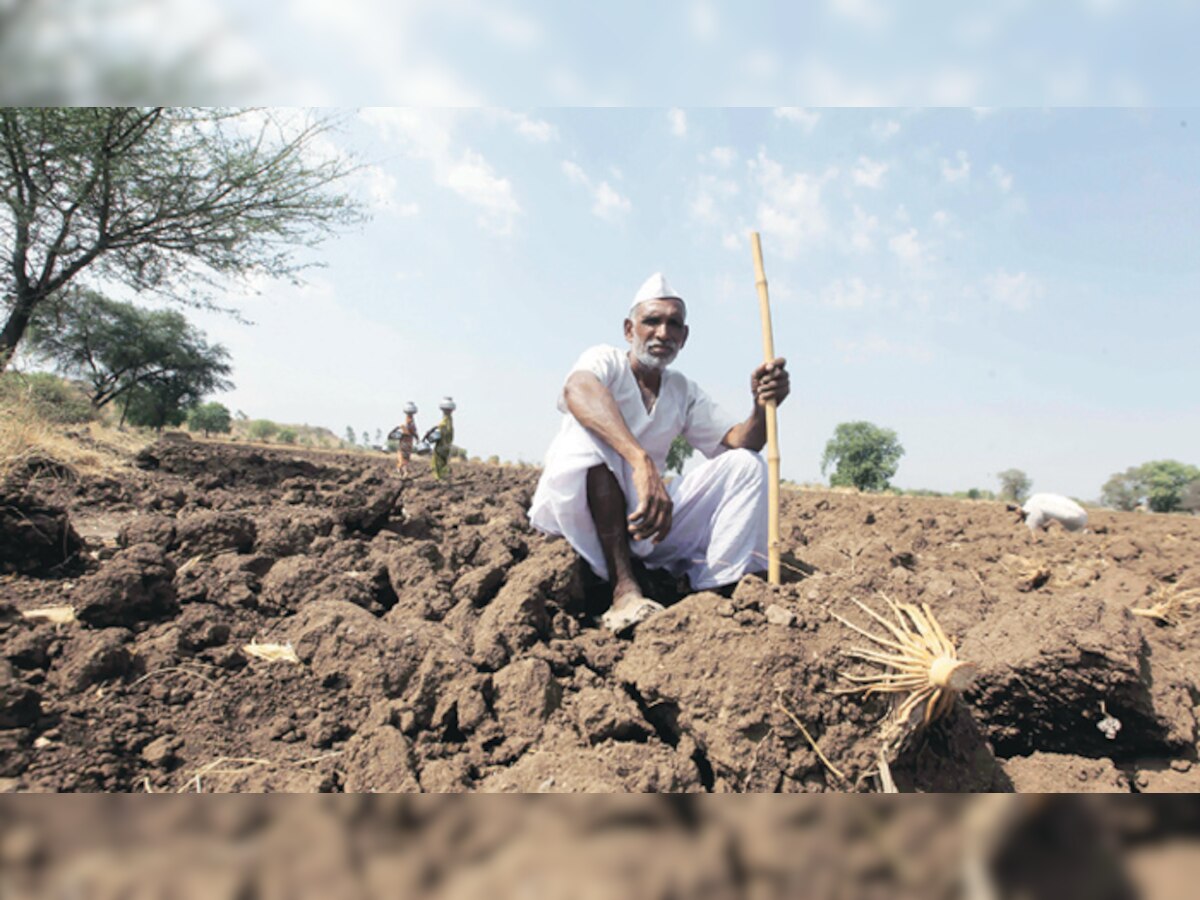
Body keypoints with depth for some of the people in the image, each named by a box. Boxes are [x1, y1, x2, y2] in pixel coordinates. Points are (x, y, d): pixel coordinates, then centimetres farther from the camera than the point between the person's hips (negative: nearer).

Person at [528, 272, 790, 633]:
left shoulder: (685, 392, 10)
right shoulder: (606, 360, -7)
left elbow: (740, 442, -1)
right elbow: (577, 390, -33)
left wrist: (762, 407, -25)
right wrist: (642, 462, -48)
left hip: (641, 513, 5)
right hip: (577, 510, -5)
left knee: (746, 464, -6)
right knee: (590, 429, -32)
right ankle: (624, 590, -36)